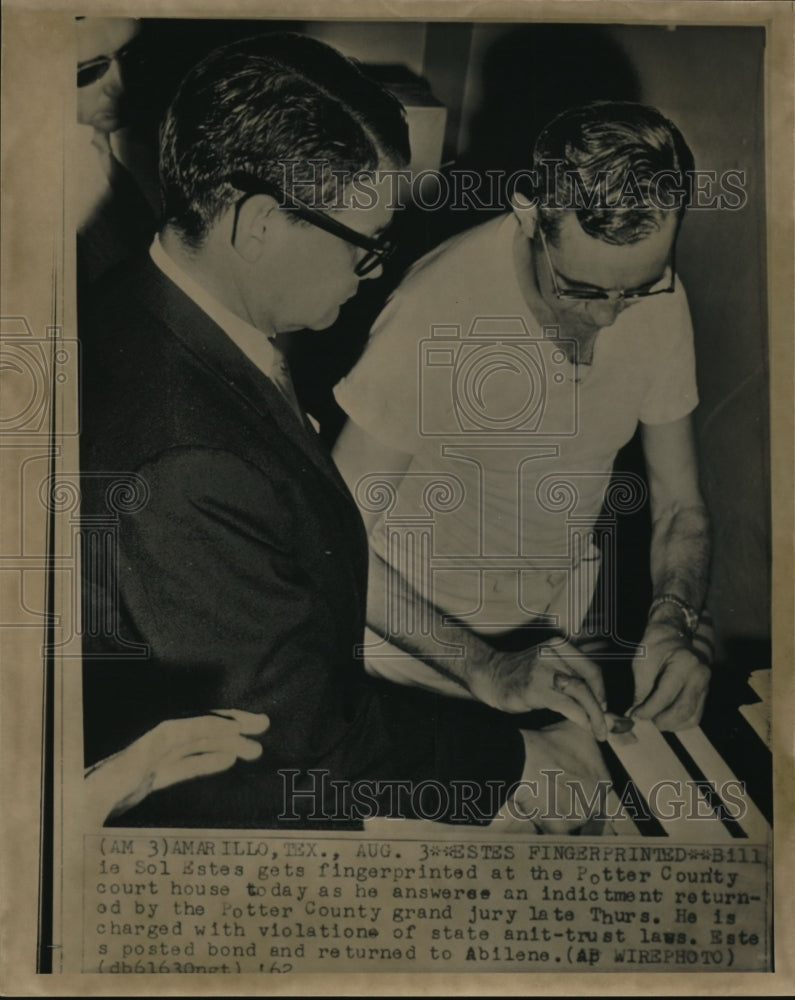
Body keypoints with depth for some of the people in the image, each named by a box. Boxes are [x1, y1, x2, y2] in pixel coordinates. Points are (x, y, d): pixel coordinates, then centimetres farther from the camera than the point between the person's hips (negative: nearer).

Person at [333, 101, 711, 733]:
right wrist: (486, 670, -30)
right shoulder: (441, 305, -27)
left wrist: (674, 622, -20)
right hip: (424, 631, -4)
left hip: (565, 616, 5)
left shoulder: (658, 296, -10)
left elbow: (681, 506, 0)